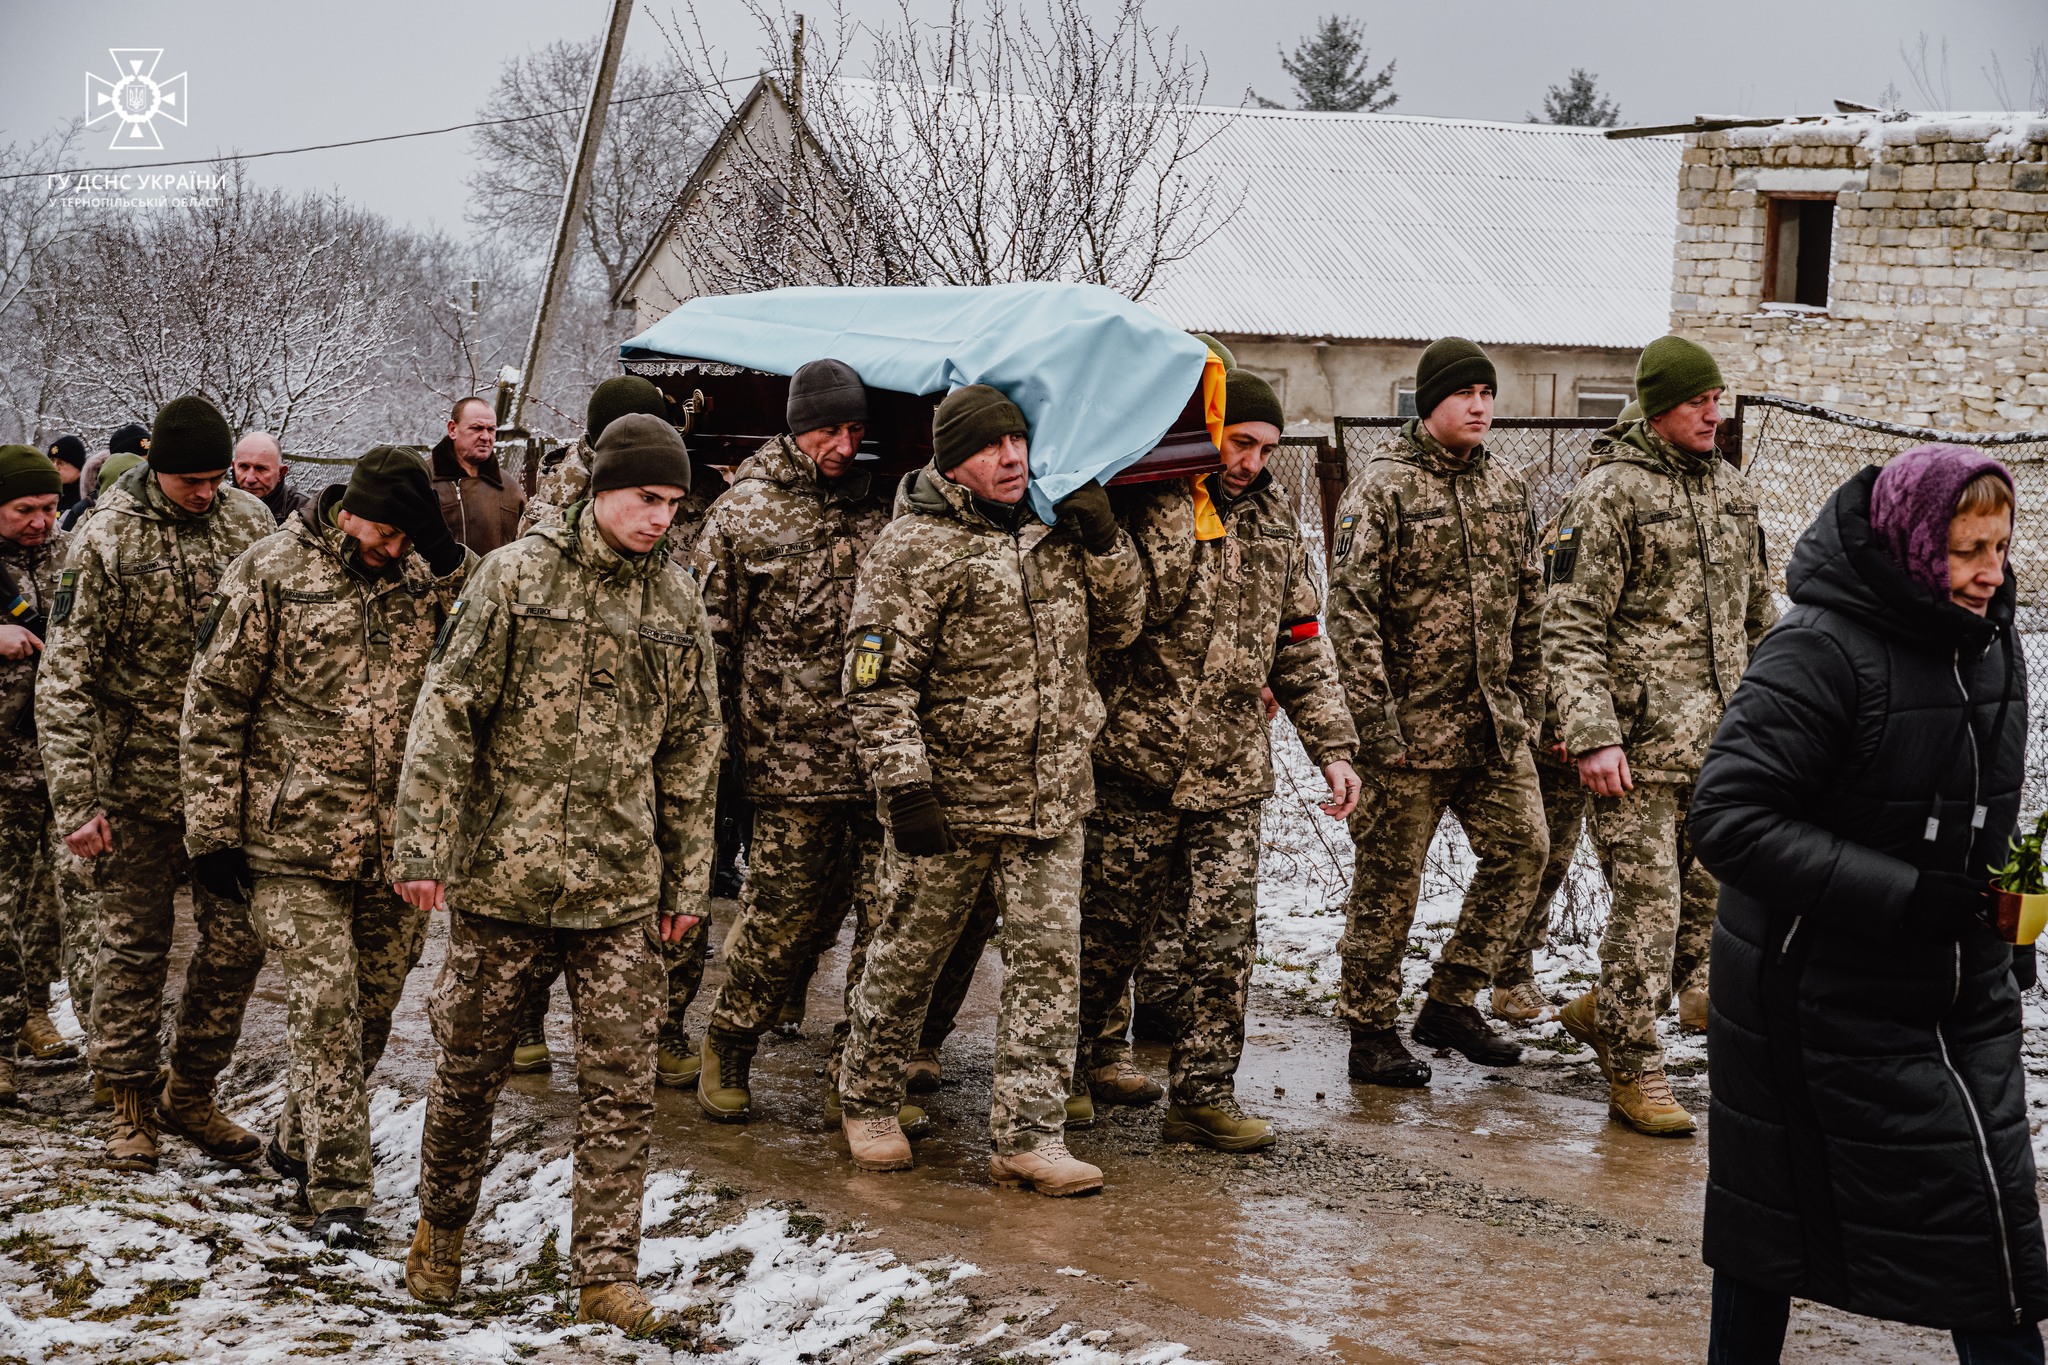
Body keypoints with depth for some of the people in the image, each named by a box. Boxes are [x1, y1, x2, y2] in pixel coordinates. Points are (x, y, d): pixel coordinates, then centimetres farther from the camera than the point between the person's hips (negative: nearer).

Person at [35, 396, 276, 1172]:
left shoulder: (251, 525, 2)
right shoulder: (107, 542, -9)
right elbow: (64, 680, -10)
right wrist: (75, 801, -15)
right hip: (138, 783, -3)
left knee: (237, 941, 6)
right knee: (135, 946, 4)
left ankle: (190, 1098, 22)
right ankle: (131, 1108, 19)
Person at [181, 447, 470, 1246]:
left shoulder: (430, 577, 6)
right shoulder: (274, 571, -5)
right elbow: (215, 702, -2)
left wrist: (446, 561, -17)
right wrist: (214, 826, -4)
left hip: (400, 842, 4)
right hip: (298, 836, -4)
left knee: (373, 1004, 12)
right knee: (324, 1007, -7)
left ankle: (298, 1144, 33)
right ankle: (337, 1191, -3)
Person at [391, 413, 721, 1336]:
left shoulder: (676, 602, 8)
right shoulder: (516, 576, -4)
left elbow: (689, 750, 13)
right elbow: (447, 712, -6)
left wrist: (687, 878, 12)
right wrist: (422, 845, -10)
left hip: (622, 885, 3)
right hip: (502, 872, -3)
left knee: (620, 1085, 0)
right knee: (471, 1067, 10)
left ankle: (605, 1276, 7)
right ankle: (439, 1231, 31)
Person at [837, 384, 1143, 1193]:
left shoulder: (1057, 534, 9)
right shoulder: (915, 549, -11)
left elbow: (1119, 627, 16)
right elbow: (877, 681, -13)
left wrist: (1104, 542, 0)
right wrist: (905, 787, -19)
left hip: (1052, 799, 5)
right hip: (950, 800, -5)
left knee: (1049, 959, 1)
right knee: (908, 955, 9)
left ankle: (1027, 1135, 5)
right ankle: (868, 1101, 29)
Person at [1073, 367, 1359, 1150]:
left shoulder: (1272, 518, 11)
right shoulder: (1136, 508, -9)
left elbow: (1299, 641, 17)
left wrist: (1332, 746, 12)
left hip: (1233, 771, 5)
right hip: (1138, 763, -4)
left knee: (1226, 937, 0)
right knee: (1111, 927, 7)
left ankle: (1204, 1096, 7)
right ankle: (1063, 1059, 26)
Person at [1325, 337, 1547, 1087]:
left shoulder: (1507, 487, 11)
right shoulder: (1382, 487, -9)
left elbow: (1528, 602, 18)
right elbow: (1351, 609, -13)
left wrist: (1525, 700, 12)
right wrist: (1376, 722, -17)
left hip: (1495, 720, 6)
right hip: (1413, 722, -6)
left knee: (1522, 849, 6)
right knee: (1389, 879, 1)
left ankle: (1451, 1002, 20)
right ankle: (1371, 1033, 11)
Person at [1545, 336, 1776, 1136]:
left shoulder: (1730, 490, 14)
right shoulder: (1610, 493, -8)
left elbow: (1756, 612, 24)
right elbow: (1569, 626, -12)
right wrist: (1590, 734, -19)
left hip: (1719, 741, 7)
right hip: (1639, 741, -7)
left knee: (1711, 905, 9)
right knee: (1648, 904, -5)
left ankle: (1605, 1011, 30)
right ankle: (1635, 1075, 7)